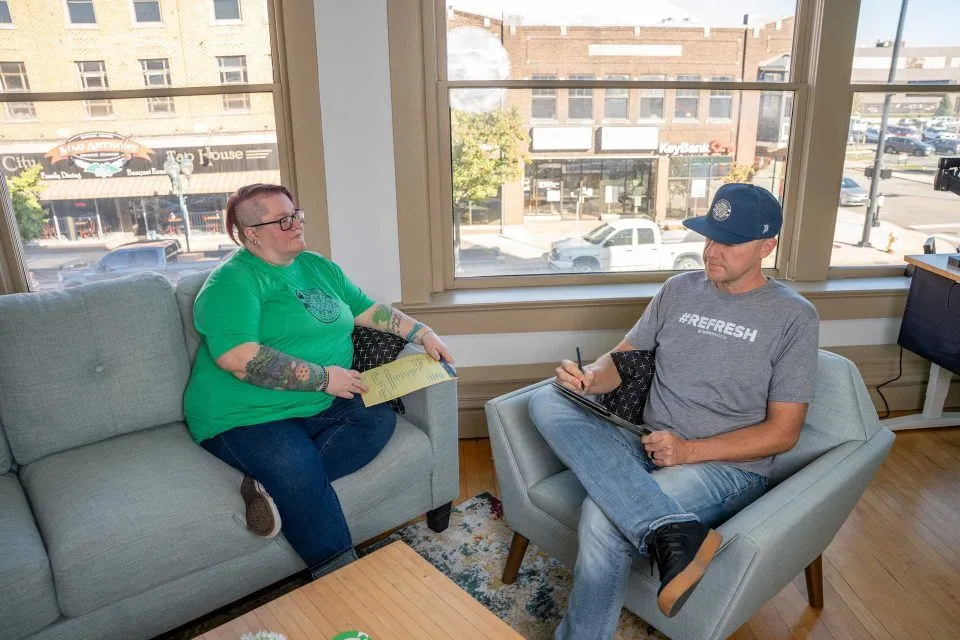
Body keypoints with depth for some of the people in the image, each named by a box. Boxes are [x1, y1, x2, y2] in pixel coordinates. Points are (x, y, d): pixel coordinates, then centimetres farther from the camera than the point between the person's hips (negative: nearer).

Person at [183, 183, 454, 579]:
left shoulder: (318, 266, 14)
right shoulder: (232, 282, -11)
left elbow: (368, 310, 19)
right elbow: (240, 359, -24)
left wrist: (422, 333, 5)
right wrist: (323, 377, -20)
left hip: (318, 406, 7)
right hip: (246, 417, -7)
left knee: (379, 418, -18)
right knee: (297, 466, -33)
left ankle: (274, 486, -22)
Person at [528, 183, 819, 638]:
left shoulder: (793, 317, -3)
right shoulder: (679, 290, 11)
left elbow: (782, 433, -5)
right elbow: (622, 359, 13)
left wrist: (690, 450, -17)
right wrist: (589, 377, -11)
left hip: (728, 466, -5)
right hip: (647, 449, 6)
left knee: (603, 516, -32)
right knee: (546, 402, -21)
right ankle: (672, 533, -33)